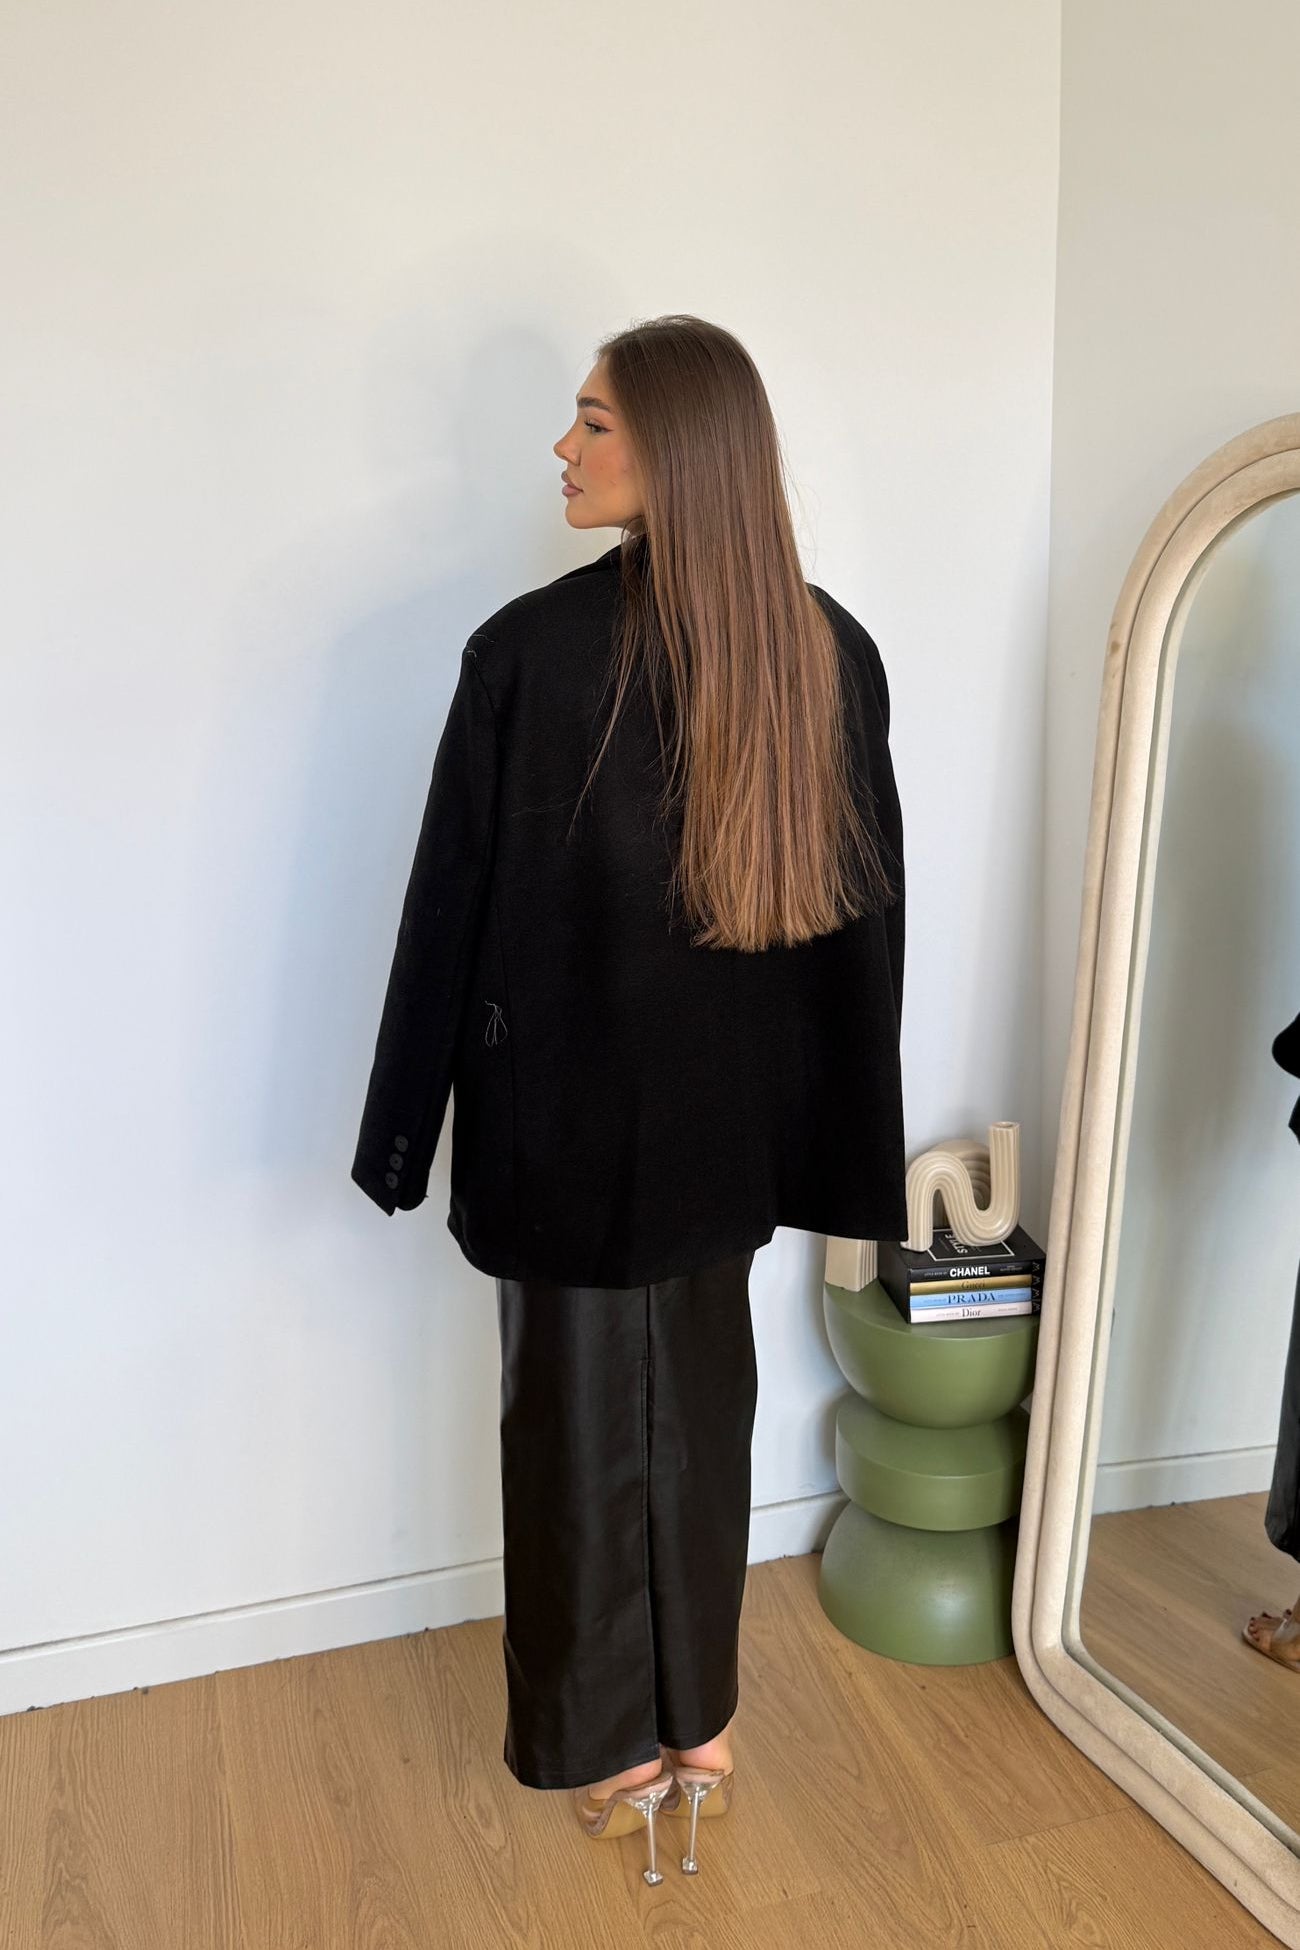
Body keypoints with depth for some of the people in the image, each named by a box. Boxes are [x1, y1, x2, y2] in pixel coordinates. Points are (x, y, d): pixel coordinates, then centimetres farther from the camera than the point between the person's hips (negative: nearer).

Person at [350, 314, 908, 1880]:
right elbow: (866, 915, -1)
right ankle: (693, 1724, 39)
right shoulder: (829, 651, -4)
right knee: (700, 1410, 20)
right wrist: (838, 1146, 8)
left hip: (571, 1118, -4)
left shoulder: (531, 647, -19)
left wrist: (409, 1127, -2)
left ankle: (615, 1745, 33)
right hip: (725, 1118, 5)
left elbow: (452, 907, -13)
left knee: (584, 1418, 14)